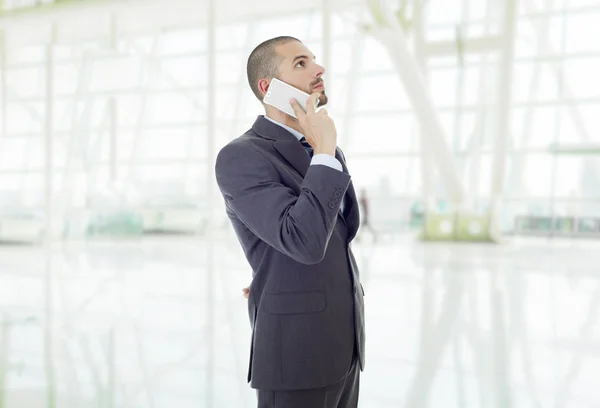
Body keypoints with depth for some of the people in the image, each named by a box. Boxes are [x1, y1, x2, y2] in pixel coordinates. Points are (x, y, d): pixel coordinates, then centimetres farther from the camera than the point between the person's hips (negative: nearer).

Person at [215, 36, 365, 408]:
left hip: (343, 340, 8)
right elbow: (306, 242, -26)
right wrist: (325, 151, -20)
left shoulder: (320, 148, 11)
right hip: (296, 346, -8)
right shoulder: (239, 157, -15)